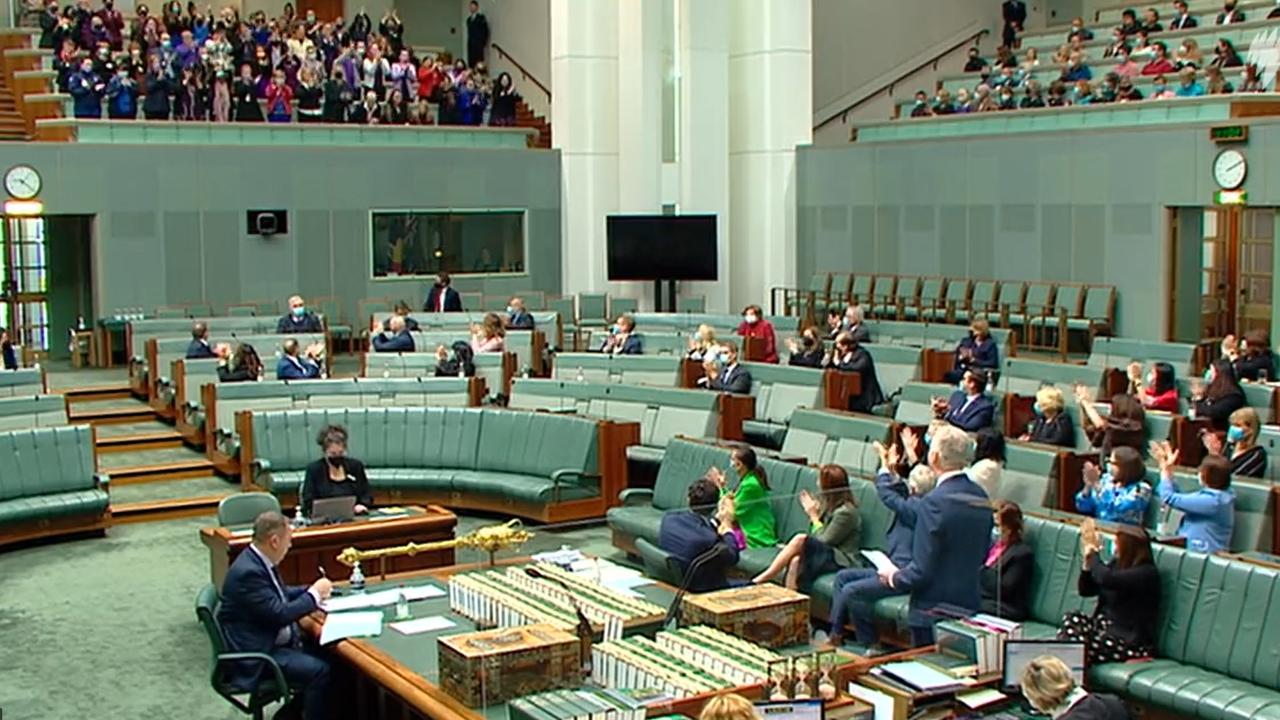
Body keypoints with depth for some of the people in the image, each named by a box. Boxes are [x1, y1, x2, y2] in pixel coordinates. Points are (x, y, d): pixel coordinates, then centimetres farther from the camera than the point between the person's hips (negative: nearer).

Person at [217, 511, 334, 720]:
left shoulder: (258, 560, 5)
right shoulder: (248, 571, -25)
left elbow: (280, 594, 21)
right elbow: (280, 614, -25)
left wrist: (313, 591, 6)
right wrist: (314, 594, -12)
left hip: (271, 640, 10)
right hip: (254, 655, -10)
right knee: (320, 671, -19)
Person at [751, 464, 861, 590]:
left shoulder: (846, 512, -13)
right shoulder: (831, 505, 14)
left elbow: (824, 541, -14)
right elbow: (815, 536, 12)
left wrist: (814, 516, -4)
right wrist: (813, 513, 0)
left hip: (842, 561, -8)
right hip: (826, 555, 8)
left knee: (800, 539, -27)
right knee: (796, 561, -26)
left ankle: (766, 576, -20)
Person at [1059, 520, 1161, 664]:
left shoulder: (1147, 573, -14)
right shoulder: (1117, 564, 10)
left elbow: (1106, 579, -29)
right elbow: (1085, 590, 13)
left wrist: (1094, 553, -12)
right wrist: (1088, 562, -4)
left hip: (1131, 642, -7)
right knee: (1072, 619, -21)